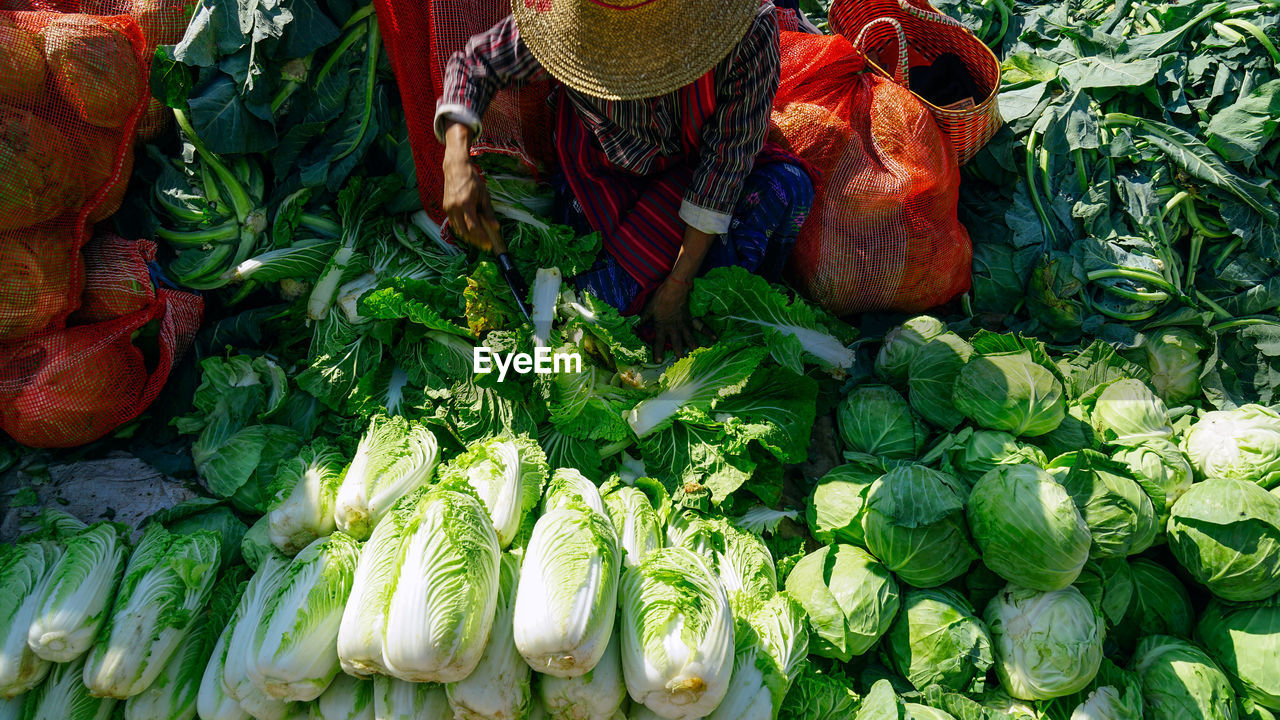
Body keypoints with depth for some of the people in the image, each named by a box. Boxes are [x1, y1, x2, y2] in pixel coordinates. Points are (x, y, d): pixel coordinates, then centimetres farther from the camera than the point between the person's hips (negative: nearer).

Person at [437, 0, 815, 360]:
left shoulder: (751, 31, -30)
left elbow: (728, 154, -27)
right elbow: (474, 62, -9)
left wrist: (677, 286, -28)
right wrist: (458, 161, -28)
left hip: (692, 172, 0)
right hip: (603, 174, 0)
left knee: (785, 186, -30)